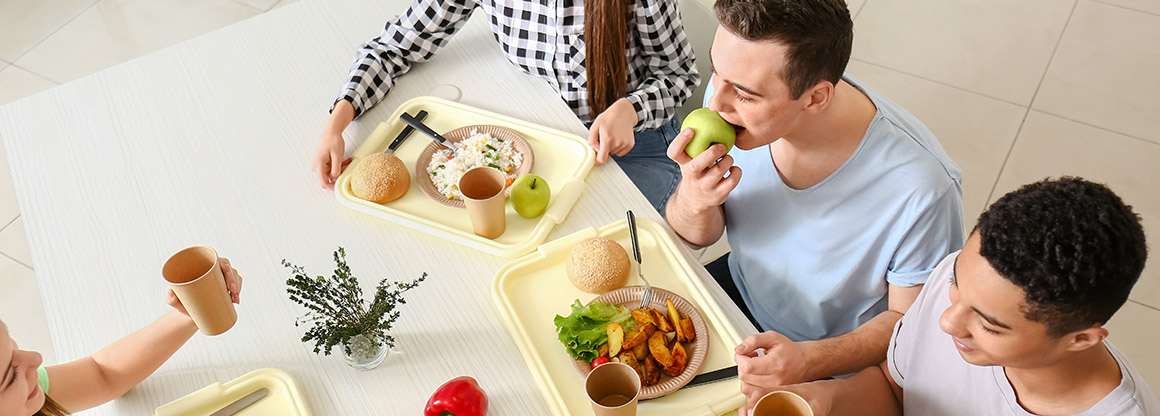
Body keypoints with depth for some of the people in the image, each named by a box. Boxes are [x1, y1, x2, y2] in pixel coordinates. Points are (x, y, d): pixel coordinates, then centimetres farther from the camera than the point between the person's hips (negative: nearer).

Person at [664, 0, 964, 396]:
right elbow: (698, 235, -6)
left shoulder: (921, 190, -35)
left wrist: (808, 362, -34)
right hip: (741, 287, 4)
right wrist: (693, 200, -30)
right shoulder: (734, 88, -20)